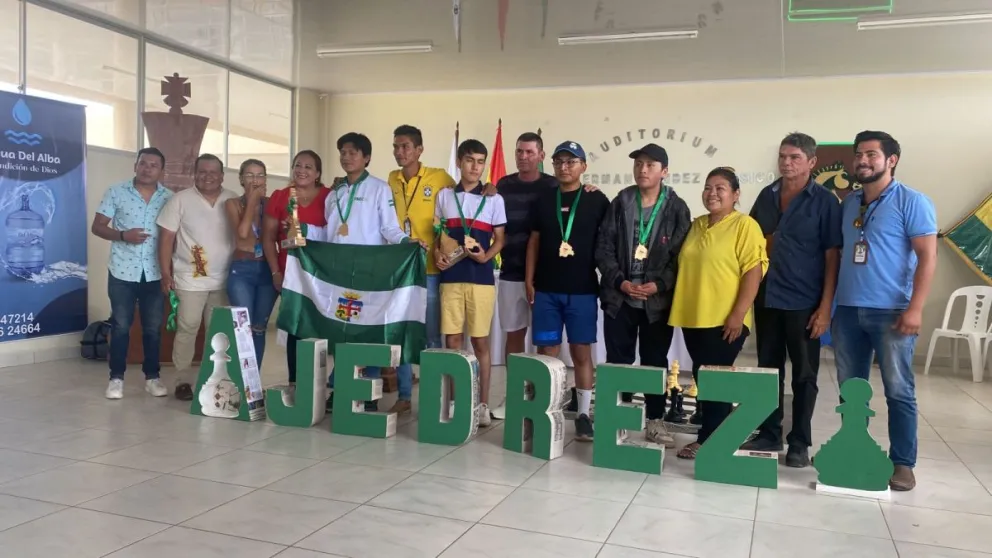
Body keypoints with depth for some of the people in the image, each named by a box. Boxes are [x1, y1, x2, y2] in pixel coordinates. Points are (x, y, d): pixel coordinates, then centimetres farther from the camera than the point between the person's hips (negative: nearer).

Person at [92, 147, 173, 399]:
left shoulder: (169, 198, 3)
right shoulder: (116, 192, -1)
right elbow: (97, 226, -1)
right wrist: (122, 235, -19)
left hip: (156, 273, 1)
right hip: (122, 272, -1)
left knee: (153, 327, 8)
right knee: (120, 326, 6)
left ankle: (152, 377, 19)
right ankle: (116, 377, 17)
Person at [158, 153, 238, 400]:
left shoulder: (233, 201, 5)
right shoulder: (181, 200, -3)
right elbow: (166, 238, -3)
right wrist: (166, 273, -8)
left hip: (223, 280, 3)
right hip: (190, 280, -3)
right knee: (187, 329, 0)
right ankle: (183, 380, 11)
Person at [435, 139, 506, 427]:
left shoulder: (494, 199, 4)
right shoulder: (444, 196, 10)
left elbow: (500, 239, 5)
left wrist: (485, 256, -14)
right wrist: (437, 254, -5)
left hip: (481, 278, -2)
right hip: (450, 277, 2)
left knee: (480, 341, 2)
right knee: (452, 341, 3)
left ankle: (483, 405, 11)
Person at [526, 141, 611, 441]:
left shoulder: (597, 200, 0)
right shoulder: (543, 199, 8)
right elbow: (534, 241, 11)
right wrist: (529, 280, 5)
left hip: (582, 290, -2)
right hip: (546, 289, 2)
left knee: (582, 352, 3)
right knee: (546, 352, 5)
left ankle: (583, 415, 13)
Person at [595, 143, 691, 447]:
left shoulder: (677, 208, -1)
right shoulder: (620, 203, 3)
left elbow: (681, 255, -4)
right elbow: (604, 247, 0)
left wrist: (659, 285, -15)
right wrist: (620, 281, -12)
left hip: (658, 299, -1)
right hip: (619, 297, 1)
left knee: (655, 361, 9)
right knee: (617, 360, 7)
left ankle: (655, 421, 21)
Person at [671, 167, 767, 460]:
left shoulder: (745, 225, -7)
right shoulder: (696, 225, 14)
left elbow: (754, 271, -13)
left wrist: (738, 314, -18)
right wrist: (680, 309, 13)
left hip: (724, 320, -7)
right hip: (694, 317, 7)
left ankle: (709, 439, 10)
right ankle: (714, 436, 22)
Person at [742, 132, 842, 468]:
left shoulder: (825, 201, -5)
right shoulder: (767, 196, 8)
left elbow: (832, 257, -6)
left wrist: (826, 306, -12)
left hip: (804, 302, -4)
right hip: (766, 298, 4)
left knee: (804, 374, 6)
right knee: (768, 369, 11)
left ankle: (800, 443, 17)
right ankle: (768, 435, 24)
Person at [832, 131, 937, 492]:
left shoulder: (912, 202, -3)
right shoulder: (848, 203, 13)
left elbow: (928, 257, -8)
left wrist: (915, 309, -16)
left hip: (891, 312, -5)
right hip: (848, 311, 5)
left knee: (898, 390, 1)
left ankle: (902, 463, 12)